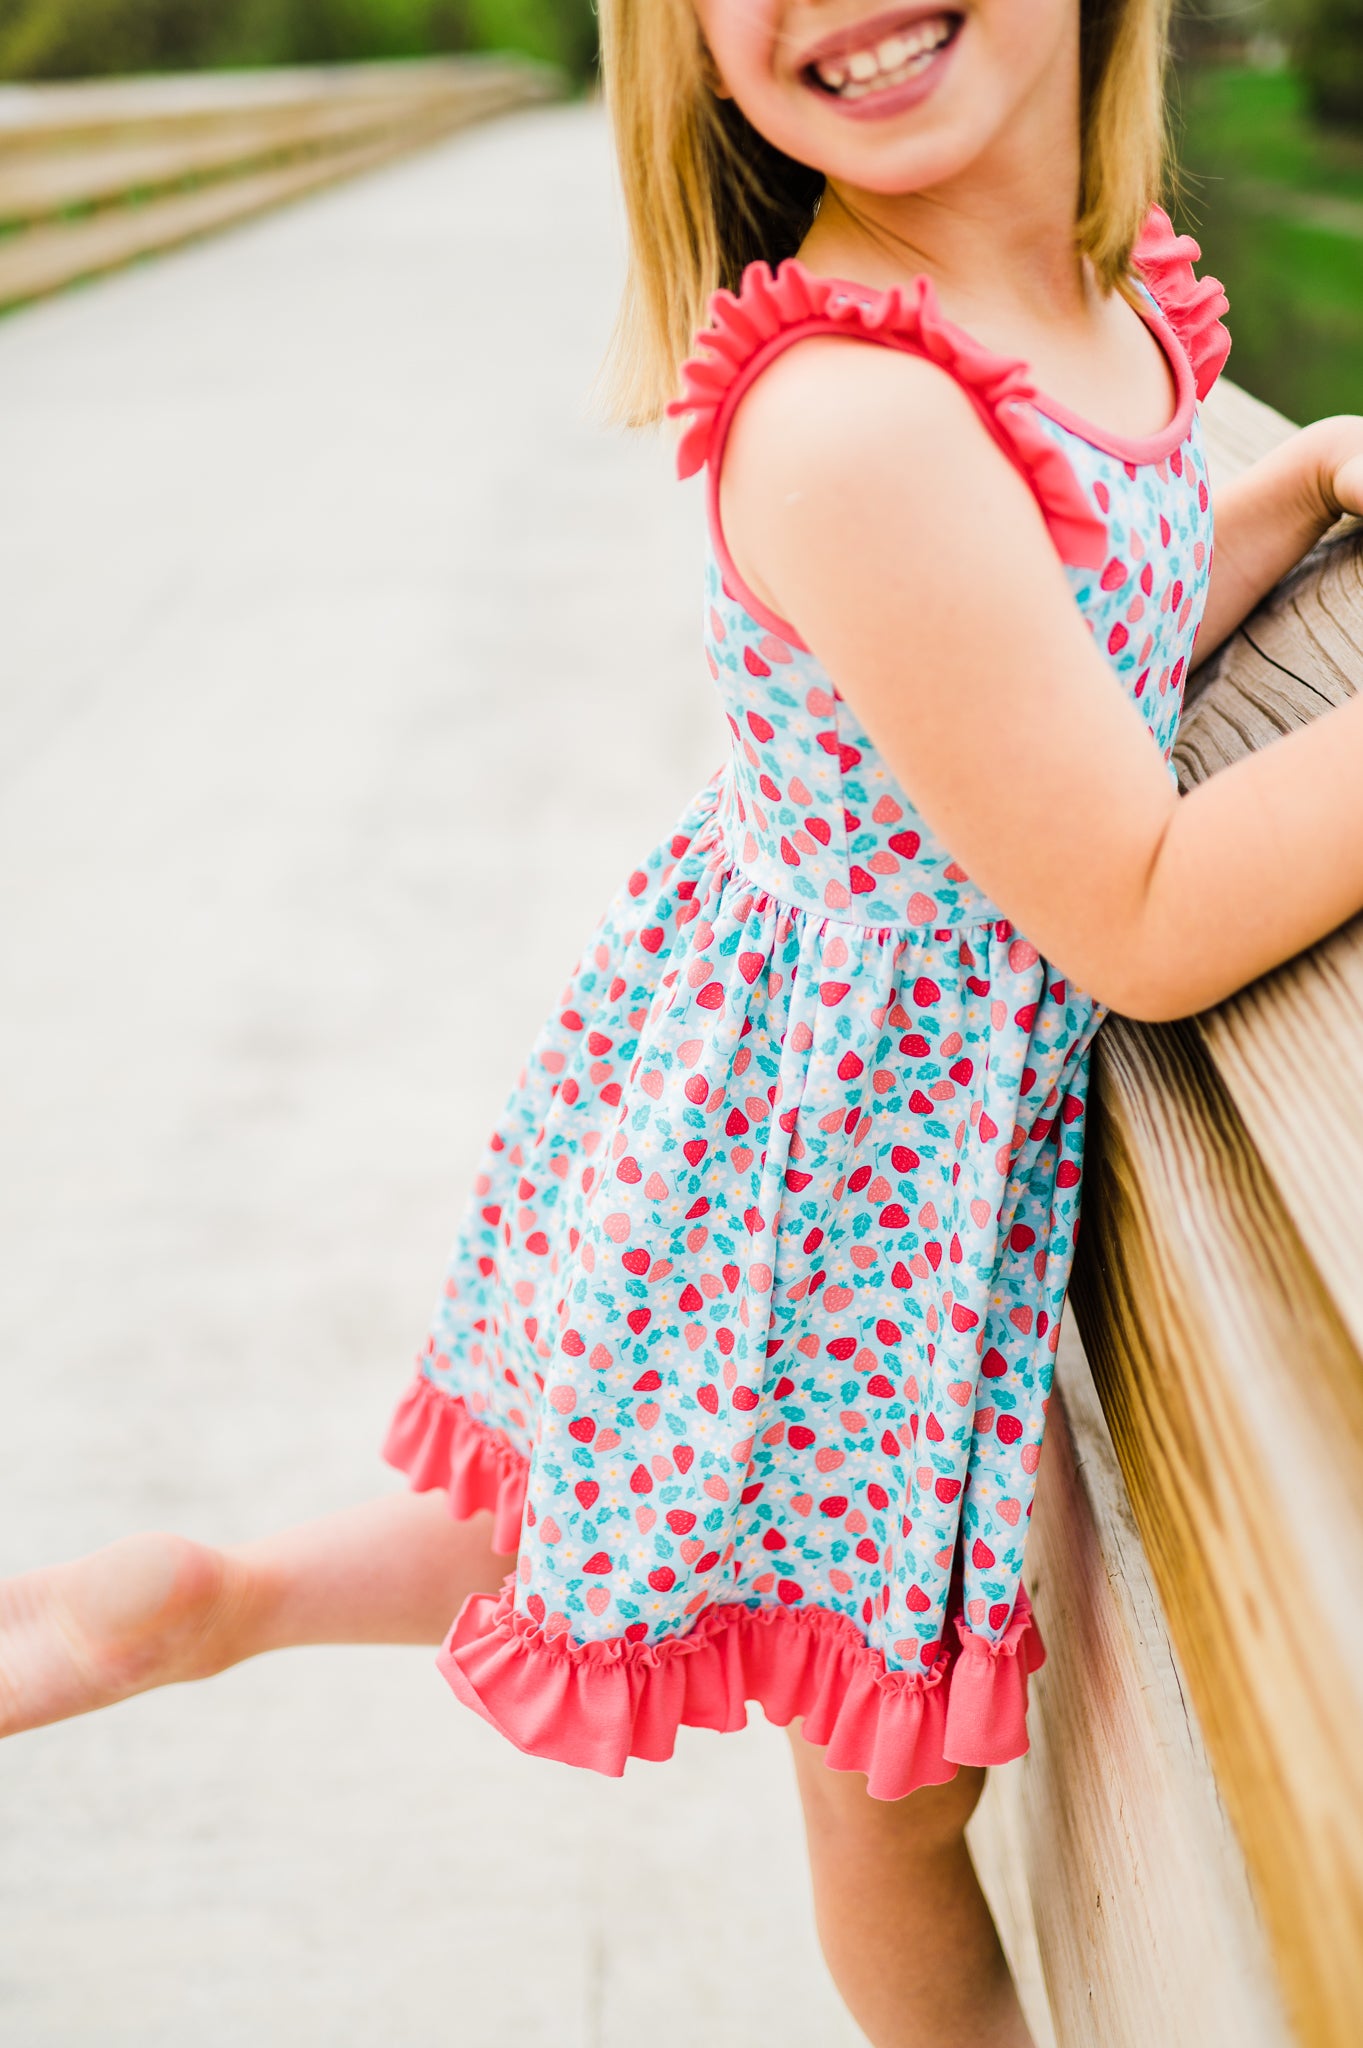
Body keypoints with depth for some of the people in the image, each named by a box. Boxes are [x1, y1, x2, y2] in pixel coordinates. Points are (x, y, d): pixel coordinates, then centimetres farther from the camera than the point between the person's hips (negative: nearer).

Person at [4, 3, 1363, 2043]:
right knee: (896, 1777, 18)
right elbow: (1143, 920, -27)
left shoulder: (1115, 288, -3)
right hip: (835, 1143, -8)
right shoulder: (859, 421, -32)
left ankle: (197, 1598, 39)